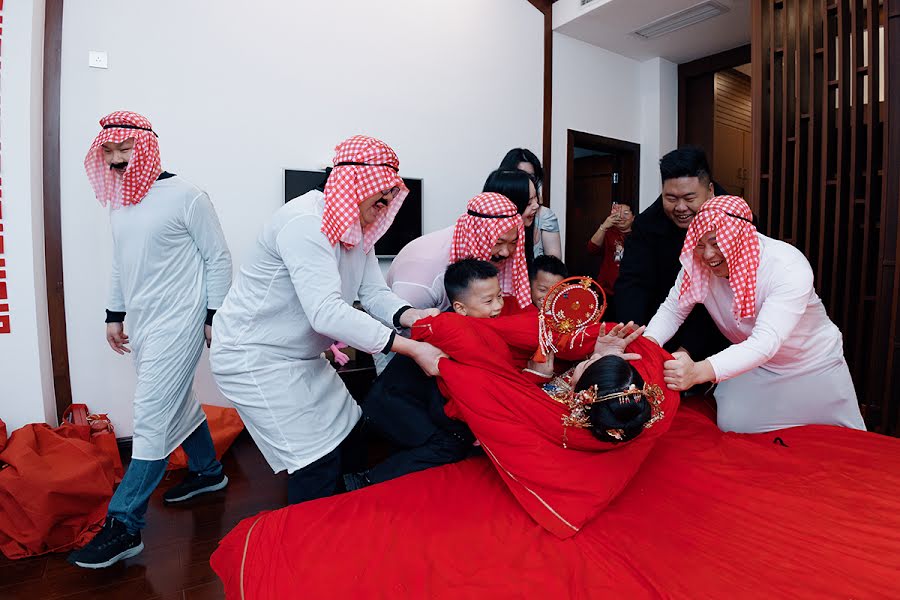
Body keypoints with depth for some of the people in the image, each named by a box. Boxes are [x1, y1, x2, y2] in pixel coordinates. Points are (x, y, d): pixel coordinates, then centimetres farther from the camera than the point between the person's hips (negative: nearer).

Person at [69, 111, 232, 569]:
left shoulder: (185, 196, -10)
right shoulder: (119, 203, 13)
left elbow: (218, 257, -8)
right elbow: (120, 263, 21)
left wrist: (215, 316, -9)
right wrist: (115, 315, 20)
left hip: (177, 322, -8)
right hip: (141, 324, 8)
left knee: (152, 417, -6)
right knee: (177, 403, 17)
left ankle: (124, 526, 3)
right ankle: (208, 471, 35)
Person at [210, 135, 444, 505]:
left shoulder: (357, 230, 4)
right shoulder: (307, 224, -27)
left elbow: (375, 294, -1)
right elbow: (326, 312, -37)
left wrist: (411, 317, -23)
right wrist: (411, 349, -36)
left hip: (301, 357, 10)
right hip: (255, 359, -9)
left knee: (348, 440, 15)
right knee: (317, 466, -7)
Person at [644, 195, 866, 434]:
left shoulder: (789, 267, -35)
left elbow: (766, 342, -46)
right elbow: (673, 309, -15)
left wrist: (699, 372, -63)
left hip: (813, 367, -2)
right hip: (751, 363, 2)